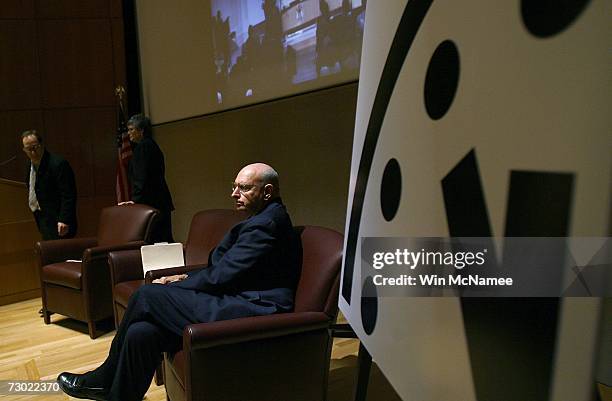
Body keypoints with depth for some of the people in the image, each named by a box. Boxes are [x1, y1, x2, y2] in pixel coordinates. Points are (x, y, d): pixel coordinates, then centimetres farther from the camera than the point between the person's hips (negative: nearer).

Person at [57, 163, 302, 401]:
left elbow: (219, 276, -15)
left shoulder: (266, 223, -14)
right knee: (140, 334, -5)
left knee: (147, 296, -7)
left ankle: (105, 381, 13)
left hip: (249, 310, -9)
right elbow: (222, 268, 20)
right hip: (238, 303, 9)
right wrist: (185, 278, 7)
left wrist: (173, 285, -1)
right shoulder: (263, 220, 19)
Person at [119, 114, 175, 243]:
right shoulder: (152, 145, 20)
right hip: (161, 202, 10)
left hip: (150, 202, -10)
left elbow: (140, 177, -17)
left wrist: (135, 199, -19)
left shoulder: (142, 146, -9)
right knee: (164, 238, 9)